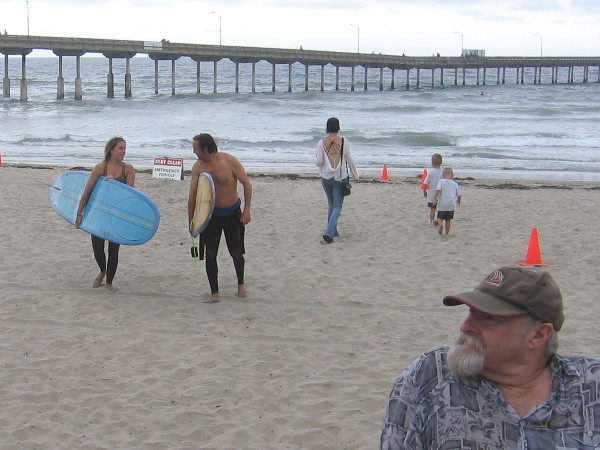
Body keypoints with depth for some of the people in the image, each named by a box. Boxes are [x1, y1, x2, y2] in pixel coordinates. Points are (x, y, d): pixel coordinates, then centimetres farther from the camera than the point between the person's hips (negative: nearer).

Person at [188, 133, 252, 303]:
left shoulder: (229, 161, -16)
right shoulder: (198, 167, -6)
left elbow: (247, 184, -10)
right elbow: (192, 196, 0)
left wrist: (246, 209, -15)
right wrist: (191, 221, 0)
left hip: (232, 213, -2)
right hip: (211, 214, 2)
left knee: (236, 253, 5)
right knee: (210, 255, -4)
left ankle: (241, 284, 30)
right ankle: (214, 293, 5)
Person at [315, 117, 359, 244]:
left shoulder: (321, 143, -6)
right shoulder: (344, 142, -8)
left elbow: (319, 162, -8)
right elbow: (349, 160, -2)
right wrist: (355, 175, 11)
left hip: (326, 178, 2)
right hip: (340, 178, -2)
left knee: (331, 204, 20)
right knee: (337, 206, 1)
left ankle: (333, 231, 27)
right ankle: (329, 233, -16)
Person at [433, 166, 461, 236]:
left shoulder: (441, 181, -2)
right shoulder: (455, 184, 8)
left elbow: (438, 190, -18)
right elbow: (459, 195, 11)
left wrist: (435, 198, -11)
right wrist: (458, 201, 30)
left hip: (442, 205, -3)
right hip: (452, 205, 3)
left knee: (440, 217, 7)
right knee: (448, 220, 15)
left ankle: (440, 224, -23)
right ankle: (447, 233, 15)